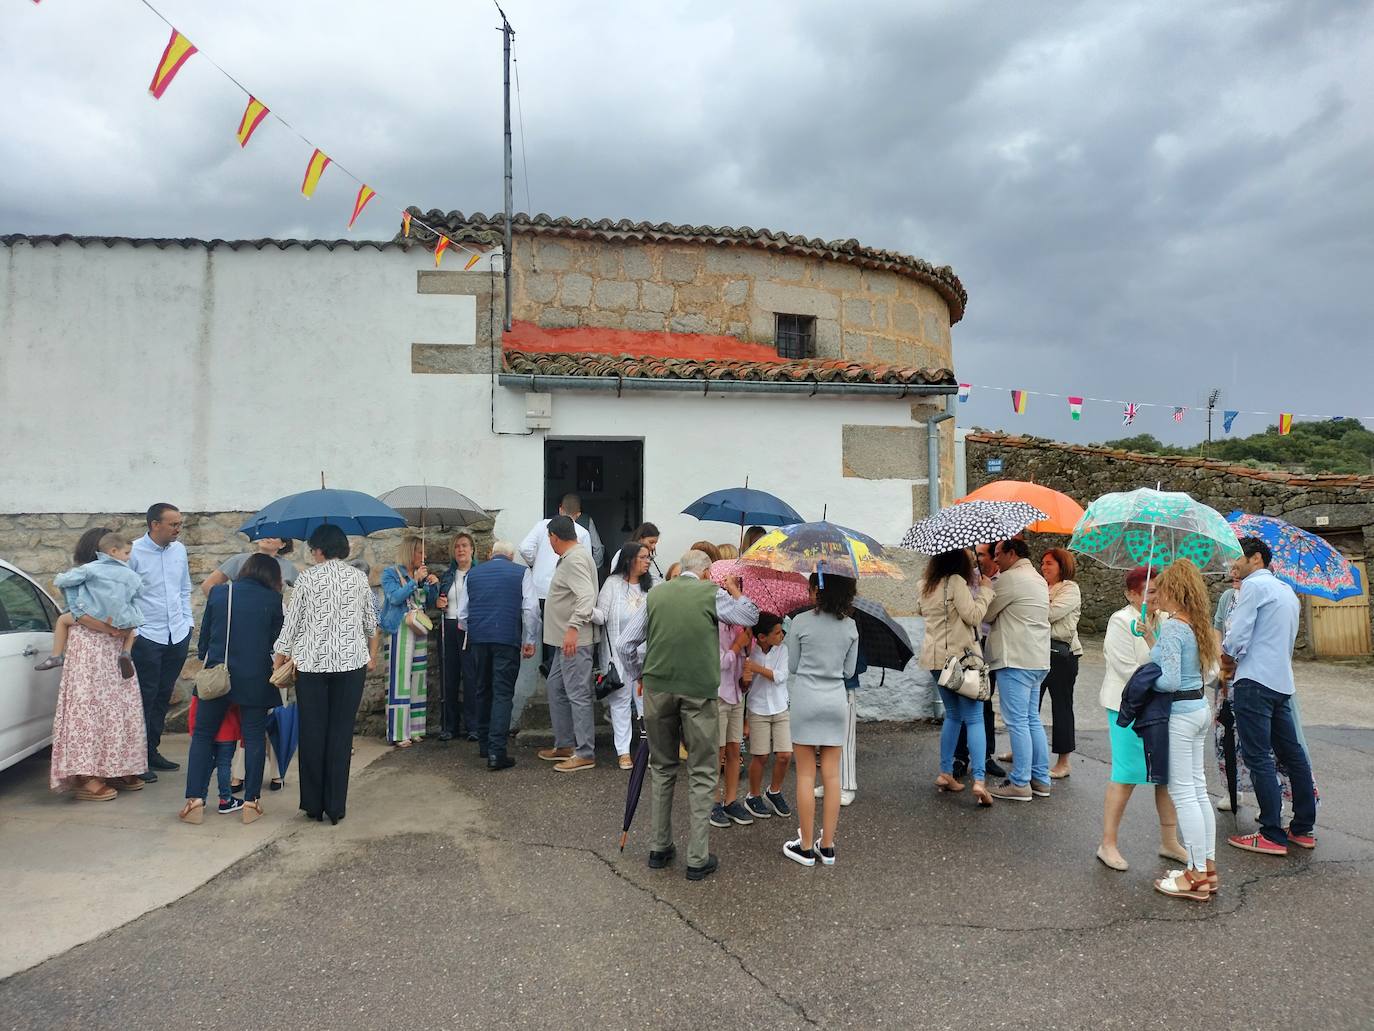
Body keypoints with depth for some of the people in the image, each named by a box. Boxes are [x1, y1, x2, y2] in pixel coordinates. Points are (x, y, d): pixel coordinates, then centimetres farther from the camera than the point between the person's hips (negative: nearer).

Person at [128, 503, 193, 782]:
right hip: (147, 636, -6)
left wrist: (188, 620, 12)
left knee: (163, 696, 14)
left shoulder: (179, 550, 8)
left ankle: (152, 751, 26)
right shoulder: (133, 552, -11)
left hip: (178, 634, 6)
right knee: (145, 697, -2)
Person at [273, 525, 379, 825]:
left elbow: (292, 621, 0)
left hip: (311, 663, -1)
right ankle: (335, 806, 6)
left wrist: (279, 657, 12)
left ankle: (314, 804, 15)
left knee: (312, 732, 8)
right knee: (341, 733, 4)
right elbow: (371, 622, 12)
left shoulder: (307, 578, -2)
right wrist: (372, 654, 27)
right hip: (351, 662, 1)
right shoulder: (359, 578, 4)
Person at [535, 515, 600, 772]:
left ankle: (585, 754, 0)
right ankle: (564, 745, 27)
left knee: (578, 694, -6)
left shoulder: (575, 560, -16)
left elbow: (587, 596, -28)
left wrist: (573, 626, -35)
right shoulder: (572, 556, 16)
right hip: (565, 639, 11)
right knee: (555, 688, 18)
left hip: (574, 640, -11)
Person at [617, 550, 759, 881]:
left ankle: (659, 848, 25)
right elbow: (750, 617, 13)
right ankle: (698, 859, 11)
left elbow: (624, 644, 6)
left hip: (657, 689, 3)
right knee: (702, 774, 7)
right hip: (699, 692, -3)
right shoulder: (712, 593, -2)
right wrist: (735, 592, 27)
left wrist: (637, 677, 20)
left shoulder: (655, 594, 6)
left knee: (662, 768, 18)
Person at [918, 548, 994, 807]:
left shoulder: (924, 587, 9)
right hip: (960, 657, -7)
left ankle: (945, 774, 18)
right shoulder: (956, 582, -13)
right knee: (974, 718, -3)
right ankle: (979, 780, -12)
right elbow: (973, 615, -16)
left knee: (953, 714, 19)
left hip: (934, 657, 7)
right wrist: (986, 591, -4)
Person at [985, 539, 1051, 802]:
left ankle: (1020, 784, -1)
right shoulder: (1038, 579, 18)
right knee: (1032, 719, 15)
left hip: (1015, 660, -10)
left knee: (1017, 722, -5)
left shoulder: (1010, 578, -13)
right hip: (1038, 659, 10)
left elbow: (985, 614, -7)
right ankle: (1041, 779, 20)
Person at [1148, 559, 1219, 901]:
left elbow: (1169, 681, -23)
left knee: (1183, 794, -2)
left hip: (1179, 713, -9)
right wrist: (1150, 636, 16)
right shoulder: (1196, 625, 8)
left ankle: (1197, 878, 6)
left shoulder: (1172, 627, -20)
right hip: (1199, 708, 10)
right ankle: (1207, 867, 24)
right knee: (1198, 790, 15)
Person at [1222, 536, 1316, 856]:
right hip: (1282, 682, 9)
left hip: (1255, 682, -9)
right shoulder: (1287, 591, 20)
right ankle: (1303, 829, 22)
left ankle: (1273, 836, -3)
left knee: (1258, 758, -5)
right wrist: (1237, 661, 17)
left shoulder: (1254, 585, -8)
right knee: (1292, 754, 14)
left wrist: (1227, 656, 6)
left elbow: (1236, 639, -15)